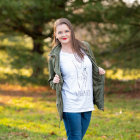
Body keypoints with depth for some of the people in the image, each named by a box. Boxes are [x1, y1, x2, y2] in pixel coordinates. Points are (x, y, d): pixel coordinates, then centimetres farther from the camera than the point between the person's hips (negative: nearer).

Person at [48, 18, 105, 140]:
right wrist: (55, 82, -15)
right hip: (70, 106, -4)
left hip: (87, 103, 4)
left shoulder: (84, 47, 6)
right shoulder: (55, 56, -3)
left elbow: (93, 69, 21)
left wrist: (99, 71, 1)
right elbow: (52, 81, 6)